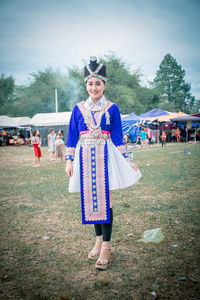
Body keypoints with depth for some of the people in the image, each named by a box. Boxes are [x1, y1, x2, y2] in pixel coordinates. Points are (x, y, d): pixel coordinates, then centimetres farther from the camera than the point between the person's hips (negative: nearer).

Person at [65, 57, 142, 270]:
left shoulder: (112, 109, 4)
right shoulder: (78, 109, 8)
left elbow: (117, 136, 5)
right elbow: (72, 136, 8)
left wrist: (126, 160, 1)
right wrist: (69, 160, 2)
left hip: (105, 156, -2)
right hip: (85, 158, 3)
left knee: (104, 200, -5)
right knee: (90, 200, 9)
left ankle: (106, 246, 3)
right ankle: (99, 240, 25)